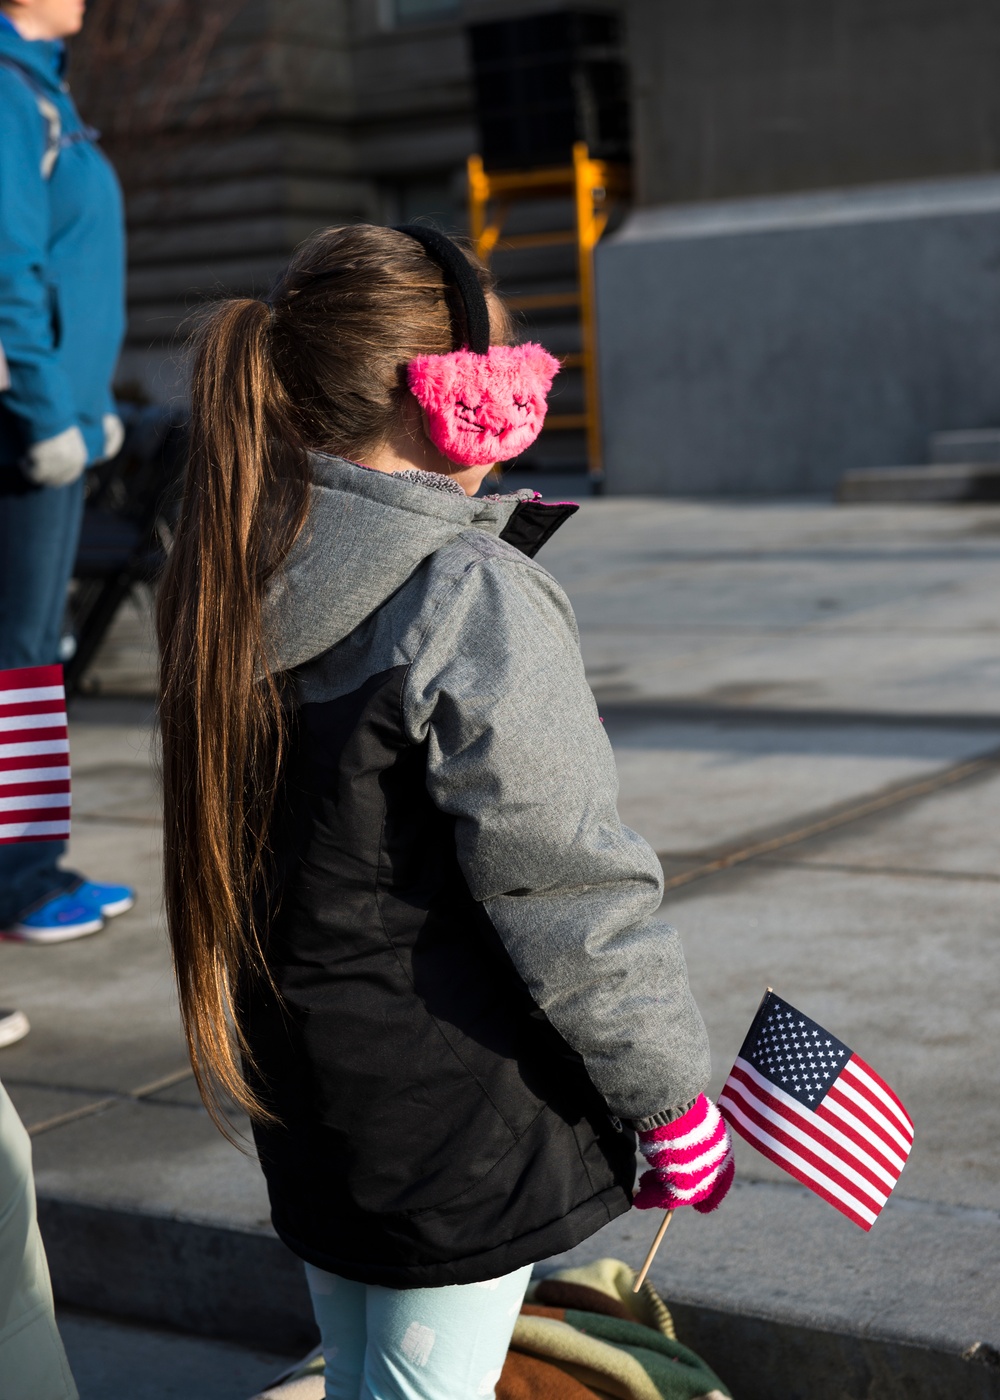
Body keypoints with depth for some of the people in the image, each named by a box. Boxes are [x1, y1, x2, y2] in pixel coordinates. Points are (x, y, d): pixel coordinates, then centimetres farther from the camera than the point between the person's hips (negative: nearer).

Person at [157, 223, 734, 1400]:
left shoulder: (229, 589, 2)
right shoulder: (474, 605, -22)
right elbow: (573, 893, -20)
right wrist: (676, 1102, -8)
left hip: (299, 1102, 7)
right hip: (459, 1119, -7)